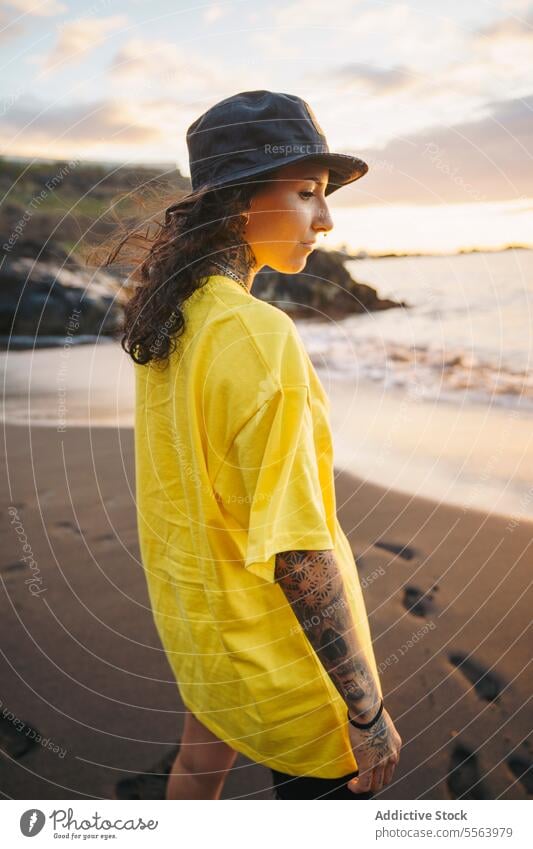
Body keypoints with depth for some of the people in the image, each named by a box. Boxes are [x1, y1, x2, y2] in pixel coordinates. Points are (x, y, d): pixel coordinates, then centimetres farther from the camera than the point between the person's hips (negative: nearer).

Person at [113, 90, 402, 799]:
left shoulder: (169, 317, -3)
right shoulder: (260, 336, -29)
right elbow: (295, 550, -28)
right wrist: (367, 707, -18)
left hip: (191, 604, 8)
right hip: (275, 644, -8)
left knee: (201, 760, 30)